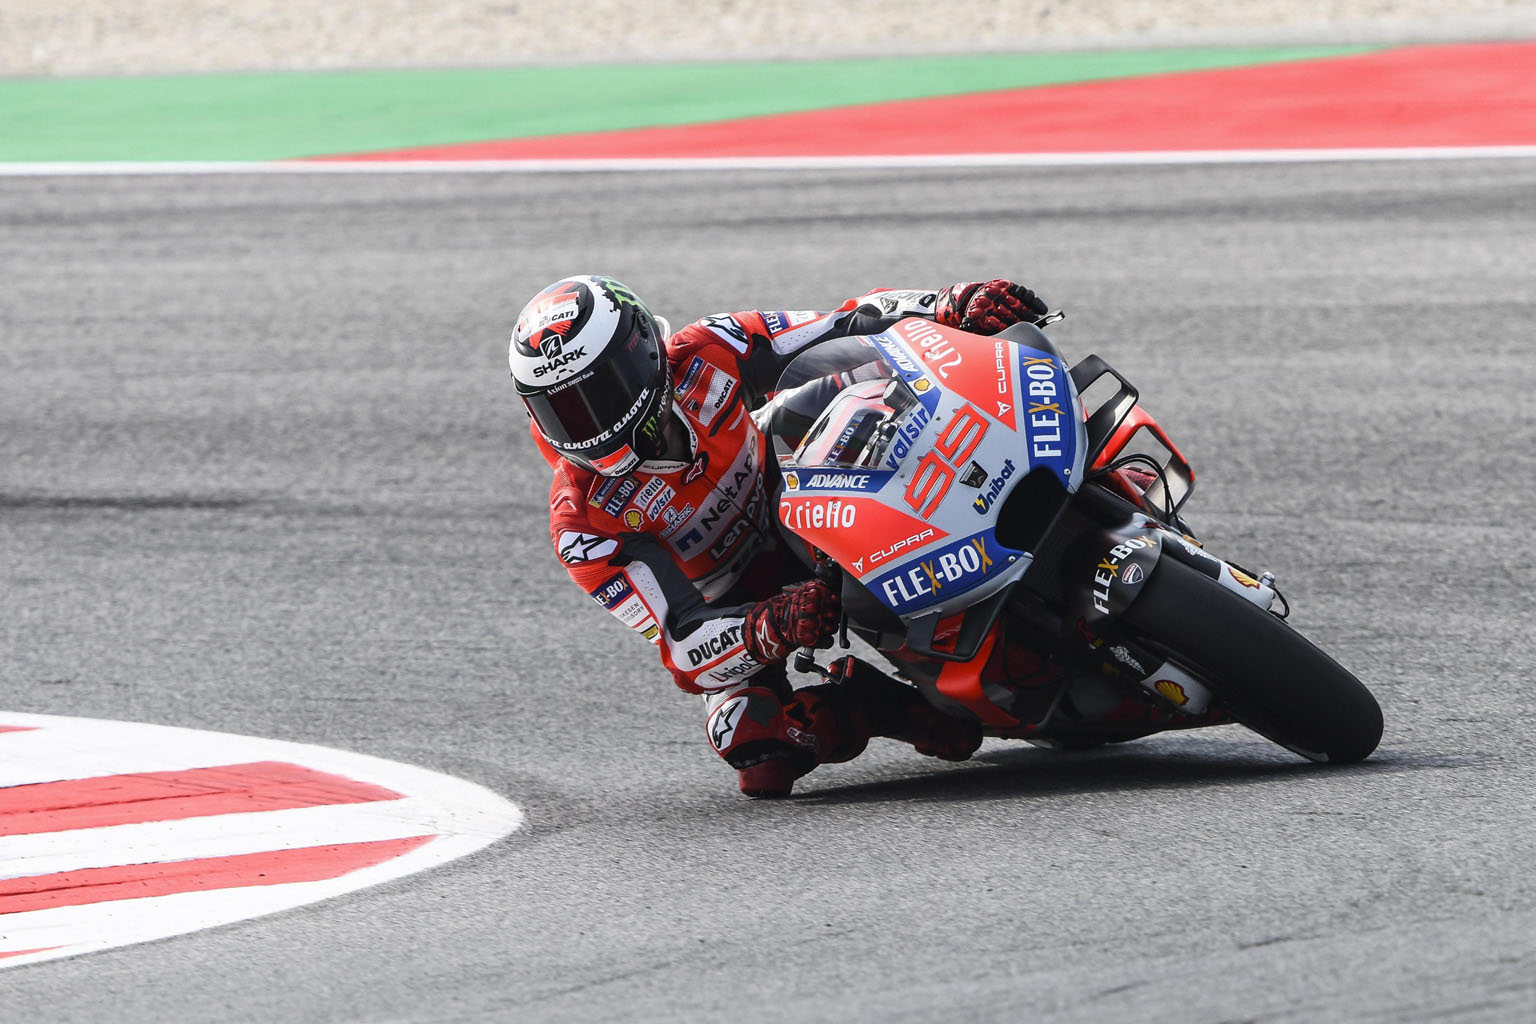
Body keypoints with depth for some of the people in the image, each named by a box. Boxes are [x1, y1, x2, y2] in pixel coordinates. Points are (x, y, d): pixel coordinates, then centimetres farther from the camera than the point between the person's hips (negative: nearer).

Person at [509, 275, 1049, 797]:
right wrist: (771, 630, -49)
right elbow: (681, 643, -29)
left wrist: (957, 305, -31)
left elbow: (854, 328, -14)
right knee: (764, 759, -30)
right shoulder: (584, 523, -24)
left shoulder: (707, 355, -18)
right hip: (732, 615, -3)